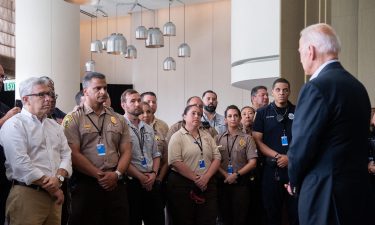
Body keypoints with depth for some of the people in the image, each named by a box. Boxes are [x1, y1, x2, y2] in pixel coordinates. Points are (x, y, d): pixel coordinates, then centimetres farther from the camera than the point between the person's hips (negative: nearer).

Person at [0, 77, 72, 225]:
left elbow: (66, 155, 11)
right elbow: (20, 164, -17)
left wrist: (58, 177, -10)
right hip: (27, 194, -7)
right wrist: (51, 187, -12)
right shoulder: (14, 125, -7)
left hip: (54, 194, 7)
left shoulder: (54, 125, 17)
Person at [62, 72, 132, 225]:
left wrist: (116, 174, -7)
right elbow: (74, 154, -9)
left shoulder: (118, 119, 13)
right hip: (86, 184, -4)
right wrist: (99, 175, -12)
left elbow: (126, 151, 10)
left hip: (116, 184, 4)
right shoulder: (73, 119, -1)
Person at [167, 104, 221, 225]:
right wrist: (195, 178, -13)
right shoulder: (177, 137, -1)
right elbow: (175, 162, -13)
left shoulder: (207, 136, 15)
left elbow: (217, 158, 8)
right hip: (182, 185, -4)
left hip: (207, 184, 5)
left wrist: (206, 177, -8)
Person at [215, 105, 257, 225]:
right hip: (222, 182, 2)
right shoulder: (218, 139, 8)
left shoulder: (247, 138, 2)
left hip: (241, 183, -2)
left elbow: (252, 162, -3)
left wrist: (236, 174, -12)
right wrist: (225, 174, -12)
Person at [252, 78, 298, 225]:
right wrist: (278, 156, -10)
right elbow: (257, 140, 1)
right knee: (272, 213, 7)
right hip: (272, 169, 0)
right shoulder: (263, 113, 7)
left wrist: (290, 157, -10)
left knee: (297, 212, 0)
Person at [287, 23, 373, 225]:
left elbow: (301, 146, -17)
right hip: (358, 188, 8)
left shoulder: (316, 87, -17)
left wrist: (294, 181, 2)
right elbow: (353, 142, 13)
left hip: (326, 193, -8)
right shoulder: (358, 86, 9)